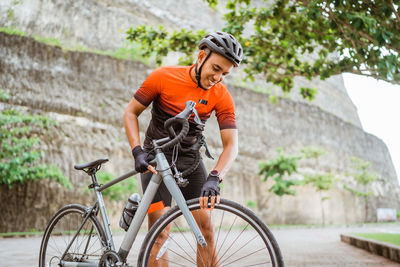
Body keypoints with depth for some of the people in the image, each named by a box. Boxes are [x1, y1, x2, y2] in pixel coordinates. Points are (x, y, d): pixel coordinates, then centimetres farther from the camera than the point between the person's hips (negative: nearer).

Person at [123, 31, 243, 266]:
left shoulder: (222, 96, -11)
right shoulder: (164, 77, -15)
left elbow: (231, 145, -17)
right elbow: (131, 113, -7)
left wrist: (215, 178, -34)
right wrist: (138, 152, -21)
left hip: (190, 159, 3)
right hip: (156, 158, -2)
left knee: (205, 229, -4)